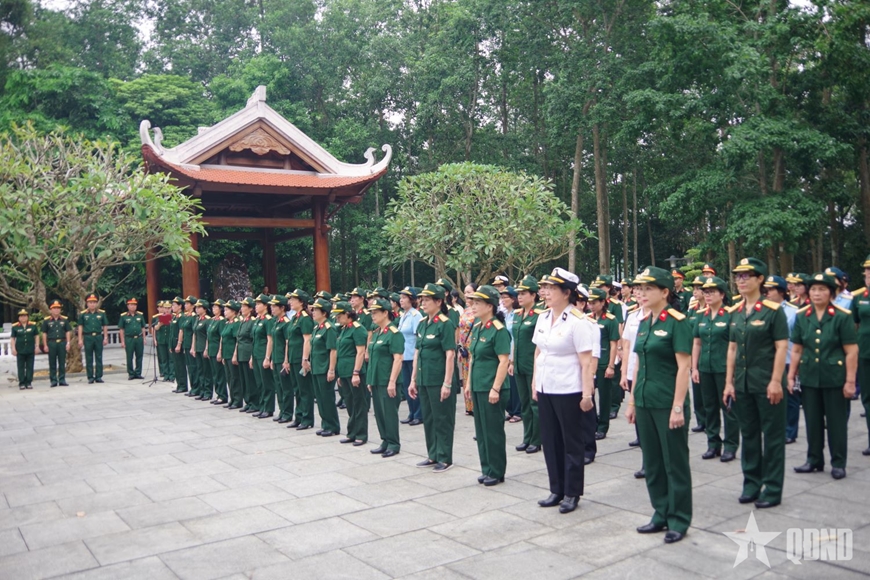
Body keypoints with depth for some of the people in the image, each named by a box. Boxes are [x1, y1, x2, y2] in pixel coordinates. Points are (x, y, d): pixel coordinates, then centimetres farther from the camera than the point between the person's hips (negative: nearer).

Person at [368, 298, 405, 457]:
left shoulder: (394, 334, -13)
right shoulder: (376, 333, 13)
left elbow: (398, 360, -18)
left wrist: (392, 382, -21)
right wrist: (370, 380, 18)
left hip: (387, 382, -8)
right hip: (376, 381, 8)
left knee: (390, 413, -1)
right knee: (379, 412, 13)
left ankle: (394, 444, 9)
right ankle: (385, 441, 23)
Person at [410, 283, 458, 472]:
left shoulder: (445, 324, -12)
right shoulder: (422, 324, 10)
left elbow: (450, 355, -16)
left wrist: (447, 383, -19)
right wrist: (413, 380, 12)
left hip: (439, 381, -8)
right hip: (424, 380, 8)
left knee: (442, 420, 3)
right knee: (428, 419, 15)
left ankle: (445, 458, 13)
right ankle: (433, 455, 27)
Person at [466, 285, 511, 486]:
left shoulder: (499, 330, -15)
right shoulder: (477, 328, 10)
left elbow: (504, 362, -19)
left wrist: (495, 389, -21)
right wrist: (469, 382, 15)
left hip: (492, 389, -8)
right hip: (478, 388, 8)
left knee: (493, 431, 2)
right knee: (481, 431, 14)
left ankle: (496, 472, 14)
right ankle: (487, 469, 25)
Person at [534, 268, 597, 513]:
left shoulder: (578, 321, -14)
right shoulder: (543, 318, 6)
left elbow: (587, 361, -15)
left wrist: (587, 394, -17)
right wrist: (535, 383, 12)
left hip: (568, 391, -7)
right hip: (545, 389, 7)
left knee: (572, 442, 7)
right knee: (550, 440, 14)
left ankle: (572, 493, 20)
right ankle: (556, 490, 27)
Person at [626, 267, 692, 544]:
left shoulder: (677, 322, -11)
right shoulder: (644, 323, 10)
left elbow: (683, 367, -15)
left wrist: (678, 407, -18)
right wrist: (632, 400, 13)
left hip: (668, 404, -7)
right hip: (645, 403, 7)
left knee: (675, 463, 5)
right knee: (652, 463, 15)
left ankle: (679, 520, 17)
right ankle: (661, 514, 28)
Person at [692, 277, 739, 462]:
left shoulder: (730, 315, -7)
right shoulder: (701, 315, 8)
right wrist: (694, 368, 6)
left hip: (724, 368, -5)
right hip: (705, 369, 5)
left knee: (728, 407, 3)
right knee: (709, 407, 12)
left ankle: (730, 446, 13)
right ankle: (713, 444, 23)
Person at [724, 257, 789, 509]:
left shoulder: (773, 310, -8)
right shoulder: (735, 312, 7)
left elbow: (781, 347, -11)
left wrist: (776, 381, -16)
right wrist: (729, 382, 7)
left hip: (767, 383, -6)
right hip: (742, 383, 6)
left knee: (772, 436, 4)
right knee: (749, 434, 14)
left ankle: (773, 489, 14)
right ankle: (751, 484, 25)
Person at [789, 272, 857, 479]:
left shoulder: (842, 316, -7)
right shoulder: (801, 316, 3)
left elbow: (851, 351, -8)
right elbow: (796, 350, 7)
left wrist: (850, 381, -11)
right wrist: (791, 376, 5)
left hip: (834, 378, -3)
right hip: (809, 377, 3)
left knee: (836, 422, 6)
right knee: (812, 421, 11)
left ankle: (838, 463, 18)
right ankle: (814, 460, 24)